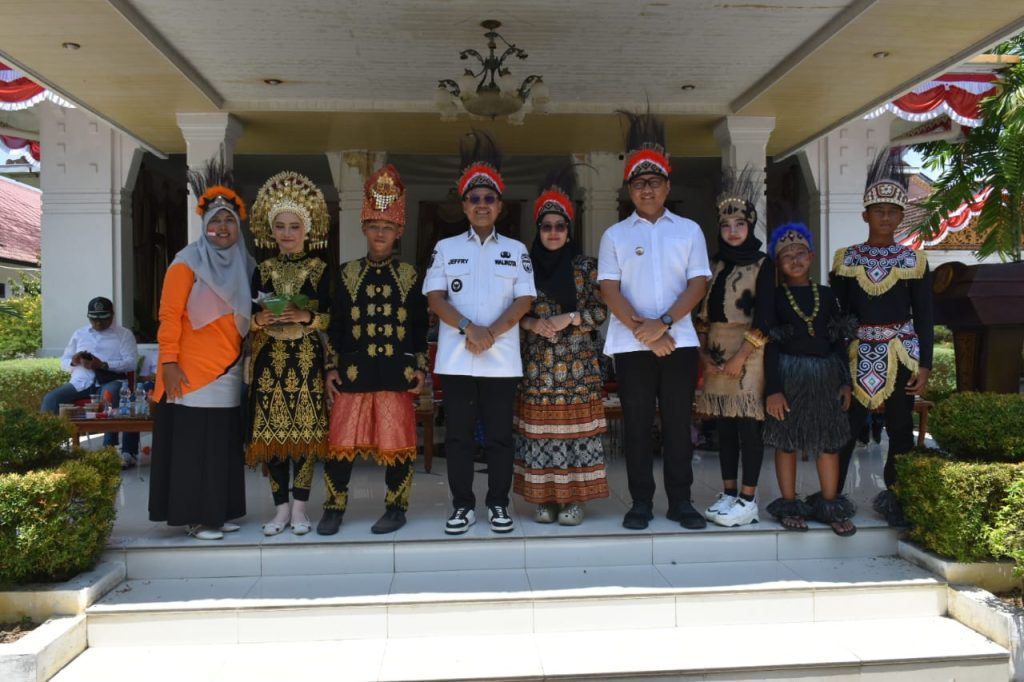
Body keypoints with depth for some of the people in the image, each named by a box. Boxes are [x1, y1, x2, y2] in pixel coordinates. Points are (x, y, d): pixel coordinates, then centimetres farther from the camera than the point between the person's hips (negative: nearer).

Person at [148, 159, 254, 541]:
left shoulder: (243, 264, 13)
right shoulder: (188, 262, -5)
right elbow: (169, 315, -10)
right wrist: (168, 362, -16)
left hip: (229, 371, 6)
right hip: (193, 370, -6)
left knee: (224, 443, 11)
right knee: (193, 443, 0)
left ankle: (217, 512, 22)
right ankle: (194, 518, 10)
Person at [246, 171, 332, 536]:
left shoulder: (320, 270, 4)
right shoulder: (262, 271, 10)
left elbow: (332, 318, 0)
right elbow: (248, 318, 10)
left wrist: (307, 317, -18)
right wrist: (260, 319, -12)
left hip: (306, 360, -2)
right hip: (269, 360, 2)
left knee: (305, 431, -2)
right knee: (270, 432, 1)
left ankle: (299, 506, 11)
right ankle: (281, 507, 13)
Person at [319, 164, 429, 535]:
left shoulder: (410, 276, 6)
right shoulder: (347, 274, 8)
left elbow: (420, 327, 8)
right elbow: (335, 325, 8)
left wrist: (421, 369, 2)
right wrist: (331, 368, 3)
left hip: (397, 373, -1)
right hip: (353, 372, 1)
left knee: (397, 442, 4)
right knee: (342, 440, 3)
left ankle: (396, 508, 19)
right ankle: (334, 507, 19)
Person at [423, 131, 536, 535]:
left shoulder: (516, 250, 9)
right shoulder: (446, 248, 9)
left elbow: (524, 299, 0)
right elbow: (435, 297, 0)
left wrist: (492, 332, -15)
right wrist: (468, 328, -16)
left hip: (502, 358, 0)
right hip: (456, 358, 0)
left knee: (499, 435, 5)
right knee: (458, 435, 4)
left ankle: (498, 505, 17)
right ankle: (462, 505, 15)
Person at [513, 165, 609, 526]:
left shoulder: (586, 265, 4)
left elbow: (600, 311, 2)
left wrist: (569, 318, -13)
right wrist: (532, 323, -11)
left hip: (577, 362, -1)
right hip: (537, 363, 1)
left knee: (576, 425, 0)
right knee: (539, 426, 2)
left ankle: (574, 498, 10)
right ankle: (544, 498, 13)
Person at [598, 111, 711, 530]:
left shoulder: (689, 231, 9)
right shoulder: (615, 235, 7)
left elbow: (699, 283, 0)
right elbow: (609, 289, -2)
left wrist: (663, 323, -14)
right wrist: (641, 329, -14)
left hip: (679, 341, 1)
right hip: (631, 344, 0)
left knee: (678, 423, 5)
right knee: (637, 424, 4)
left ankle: (680, 500, 15)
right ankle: (641, 502, 12)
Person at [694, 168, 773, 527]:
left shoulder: (763, 265, -2)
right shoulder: (716, 266, 14)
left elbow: (764, 318, -9)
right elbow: (703, 313, 13)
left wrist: (740, 356, -14)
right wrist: (704, 353, 1)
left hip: (748, 353, -5)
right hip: (717, 354, 5)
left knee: (748, 425, -4)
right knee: (724, 426, 8)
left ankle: (748, 500, 3)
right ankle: (728, 492, 17)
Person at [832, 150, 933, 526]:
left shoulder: (914, 260, 2)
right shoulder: (845, 258, 2)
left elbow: (924, 318, 3)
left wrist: (924, 365, -3)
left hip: (900, 354, 1)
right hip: (857, 354, 0)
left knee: (899, 428, 9)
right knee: (845, 427, 1)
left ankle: (895, 498, 23)